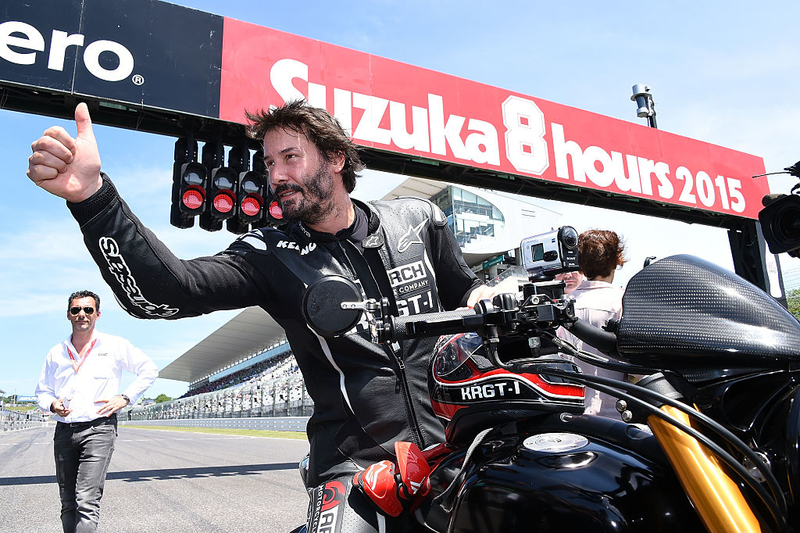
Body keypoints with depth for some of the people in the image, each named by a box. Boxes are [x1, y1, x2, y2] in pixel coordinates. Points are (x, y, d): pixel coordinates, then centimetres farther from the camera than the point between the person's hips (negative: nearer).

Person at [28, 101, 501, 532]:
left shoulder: (418, 220, 5)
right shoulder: (270, 255, -2)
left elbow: (463, 289, 19)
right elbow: (166, 291, -18)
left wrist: (485, 299, -4)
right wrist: (90, 195, -30)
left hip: (447, 445, 3)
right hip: (354, 464, -2)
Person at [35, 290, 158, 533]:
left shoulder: (114, 345, 4)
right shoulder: (56, 353, 13)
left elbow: (149, 370, 9)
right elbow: (42, 392, 20)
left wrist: (125, 397, -1)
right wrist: (52, 404, -3)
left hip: (98, 429, -4)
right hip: (64, 431, 4)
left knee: (87, 501, -14)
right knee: (68, 504, 9)